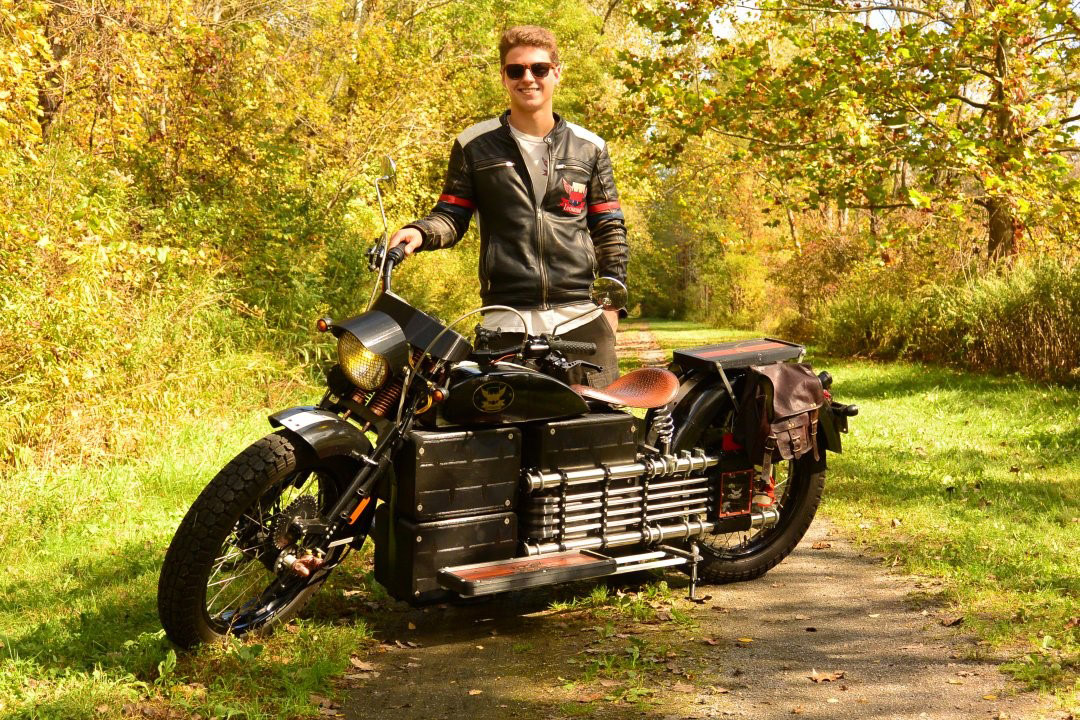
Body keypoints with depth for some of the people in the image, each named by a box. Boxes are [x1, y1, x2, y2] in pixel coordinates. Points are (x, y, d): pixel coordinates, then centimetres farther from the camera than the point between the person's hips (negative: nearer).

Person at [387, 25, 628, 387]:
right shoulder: (474, 145, 10)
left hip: (581, 315, 1)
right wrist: (420, 233, -12)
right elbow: (452, 215, 10)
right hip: (506, 321, -1)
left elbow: (609, 228, 13)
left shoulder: (589, 148, 13)